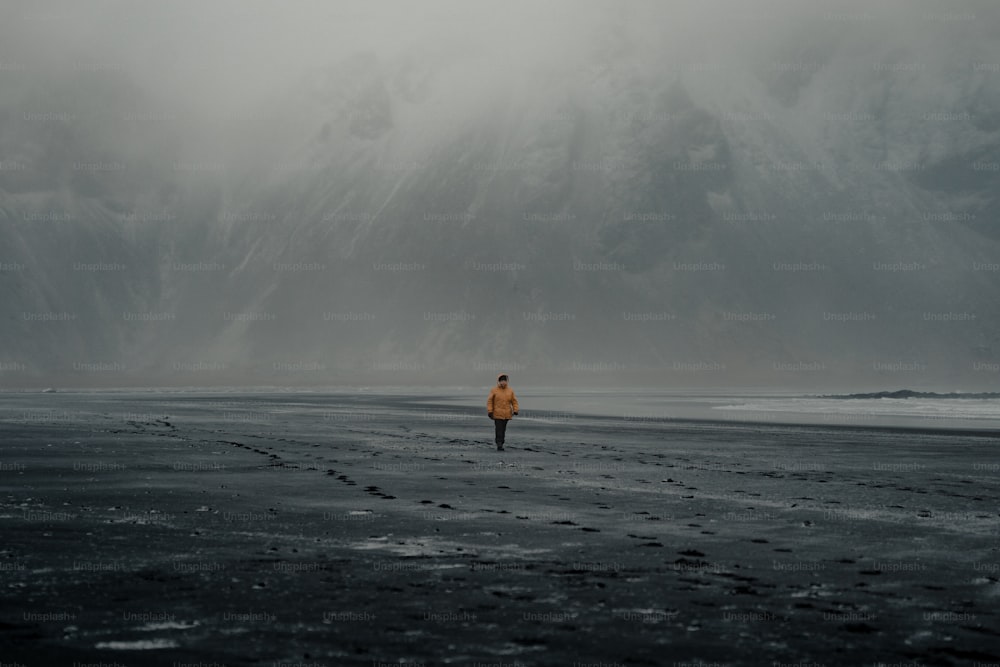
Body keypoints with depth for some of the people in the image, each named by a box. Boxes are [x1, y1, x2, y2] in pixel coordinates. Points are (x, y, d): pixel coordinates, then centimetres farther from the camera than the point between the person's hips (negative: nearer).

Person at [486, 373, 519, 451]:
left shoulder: (510, 391, 7)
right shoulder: (494, 391, -1)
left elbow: (514, 401, 8)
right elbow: (489, 401, -2)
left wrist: (515, 411, -5)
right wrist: (490, 411, -10)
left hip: (506, 415, 3)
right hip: (497, 415, -3)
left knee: (503, 430, 9)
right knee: (499, 430, -11)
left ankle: (501, 444, 18)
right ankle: (499, 445, -13)